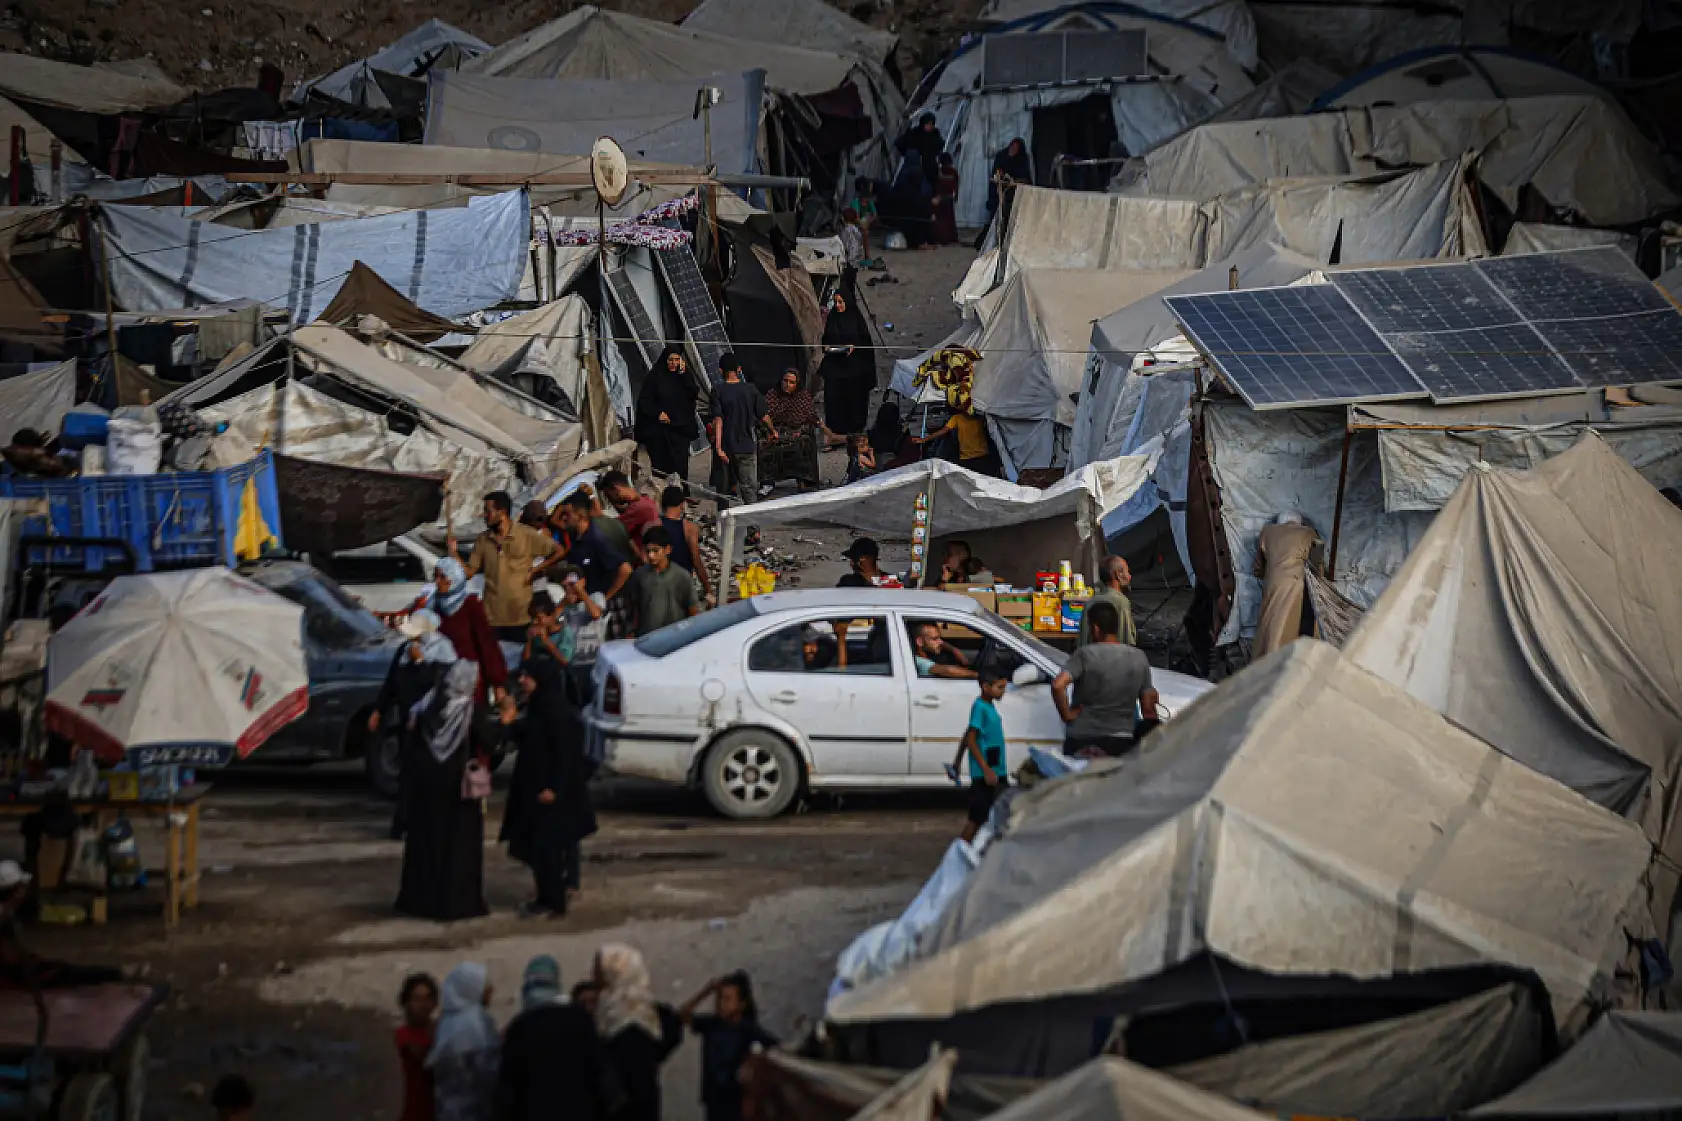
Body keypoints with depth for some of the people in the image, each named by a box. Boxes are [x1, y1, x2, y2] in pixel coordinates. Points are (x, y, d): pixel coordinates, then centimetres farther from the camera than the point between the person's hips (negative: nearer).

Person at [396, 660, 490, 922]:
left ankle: (418, 897, 19)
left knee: (425, 836, 14)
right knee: (458, 840, 3)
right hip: (458, 781, -5)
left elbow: (414, 733, 11)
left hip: (426, 779, 5)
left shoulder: (429, 702, -1)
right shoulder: (470, 709, -15)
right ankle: (453, 901, 2)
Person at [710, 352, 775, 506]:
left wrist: (718, 447, -17)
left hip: (727, 447, 0)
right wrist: (773, 431, 24)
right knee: (749, 487, 0)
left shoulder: (718, 391, -7)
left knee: (733, 484, 15)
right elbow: (764, 416, 4)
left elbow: (718, 420, -14)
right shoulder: (750, 389, -1)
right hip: (747, 446, 0)